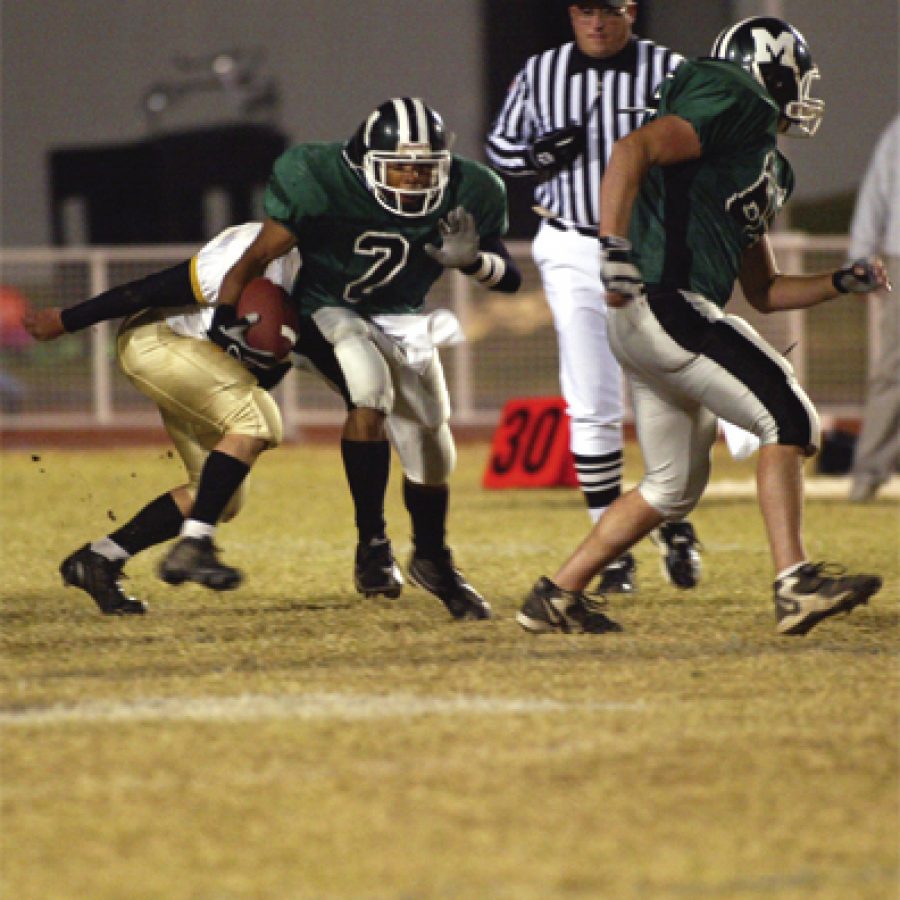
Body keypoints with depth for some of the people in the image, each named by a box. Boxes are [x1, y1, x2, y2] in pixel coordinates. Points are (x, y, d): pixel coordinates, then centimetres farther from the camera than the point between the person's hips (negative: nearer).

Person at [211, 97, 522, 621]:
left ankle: (433, 560, 33)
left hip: (404, 322, 4)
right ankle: (372, 544, -24)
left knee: (432, 455, 4)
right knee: (371, 389, -34)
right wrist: (223, 319, -18)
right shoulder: (326, 182, -26)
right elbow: (258, 258, -18)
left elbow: (510, 281, -6)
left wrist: (472, 260, -26)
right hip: (331, 311, -4)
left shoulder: (468, 196, -16)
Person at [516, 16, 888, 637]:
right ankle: (796, 584, -19)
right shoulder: (738, 106, -5)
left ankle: (556, 596, 21)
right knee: (788, 418, -12)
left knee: (675, 487, 17)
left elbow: (764, 292, 29)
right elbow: (635, 149, -20)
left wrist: (843, 282, 17)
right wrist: (615, 249, -30)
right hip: (665, 303, -10)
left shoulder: (765, 170, 25)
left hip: (644, 326, 10)